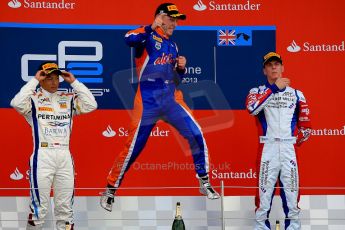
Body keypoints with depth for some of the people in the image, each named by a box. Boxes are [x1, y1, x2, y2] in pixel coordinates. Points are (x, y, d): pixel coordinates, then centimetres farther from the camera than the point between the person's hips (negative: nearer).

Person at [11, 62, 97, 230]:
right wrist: (34, 81, -13)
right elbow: (17, 103, -20)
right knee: (39, 206, -4)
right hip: (42, 156, -4)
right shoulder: (33, 99, 0)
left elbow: (91, 105, 1)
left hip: (65, 157, 4)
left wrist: (74, 82, 1)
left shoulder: (68, 99, 11)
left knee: (65, 207, 9)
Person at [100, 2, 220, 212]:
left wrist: (181, 68, 5)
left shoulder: (172, 46, 20)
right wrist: (152, 27, -28)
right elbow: (129, 39, -24)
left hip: (171, 98, 5)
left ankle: (204, 183, 7)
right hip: (148, 100, -5)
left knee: (196, 135, -7)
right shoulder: (147, 35, 0)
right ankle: (110, 190, 12)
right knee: (134, 146, -3)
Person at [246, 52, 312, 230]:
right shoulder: (257, 91, 7)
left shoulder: (296, 94, 13)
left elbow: (306, 125, 15)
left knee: (291, 187, 0)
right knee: (265, 186, -7)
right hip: (267, 146, -2)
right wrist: (274, 88, -17)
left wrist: (296, 143, 7)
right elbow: (252, 108, -18)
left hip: (289, 147, 2)